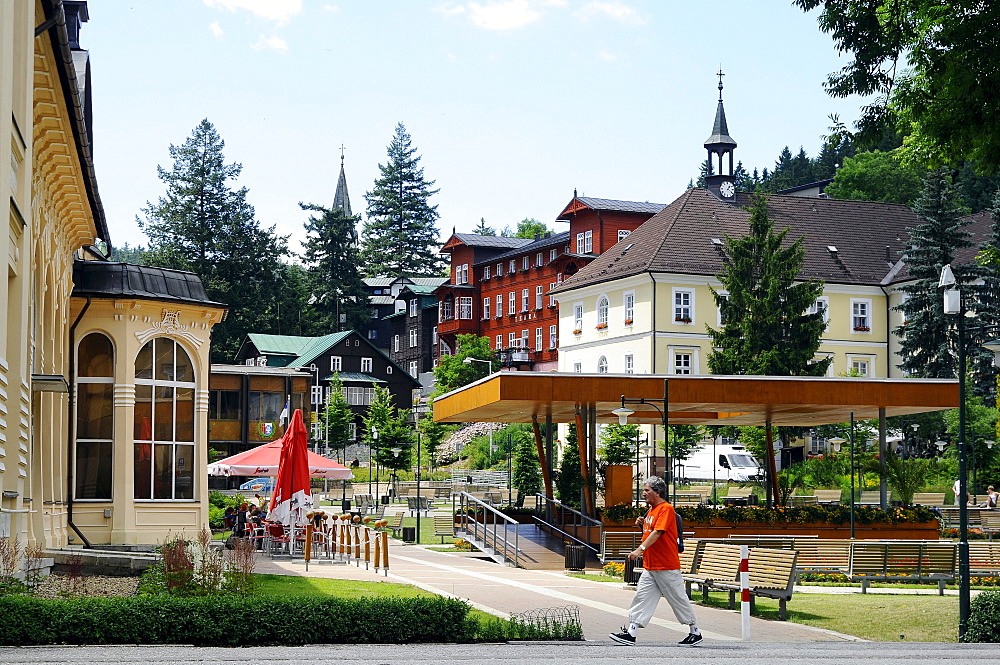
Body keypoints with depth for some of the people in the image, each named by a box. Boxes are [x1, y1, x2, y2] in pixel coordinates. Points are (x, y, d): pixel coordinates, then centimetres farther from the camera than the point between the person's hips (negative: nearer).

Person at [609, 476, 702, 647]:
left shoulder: (666, 508, -14)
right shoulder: (651, 510, 15)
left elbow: (657, 532, -25)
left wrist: (641, 549, -35)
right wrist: (642, 524, 5)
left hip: (667, 567, -9)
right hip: (650, 566, 9)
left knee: (679, 599, 1)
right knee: (641, 597, 1)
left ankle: (695, 634, 14)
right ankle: (630, 634, -2)